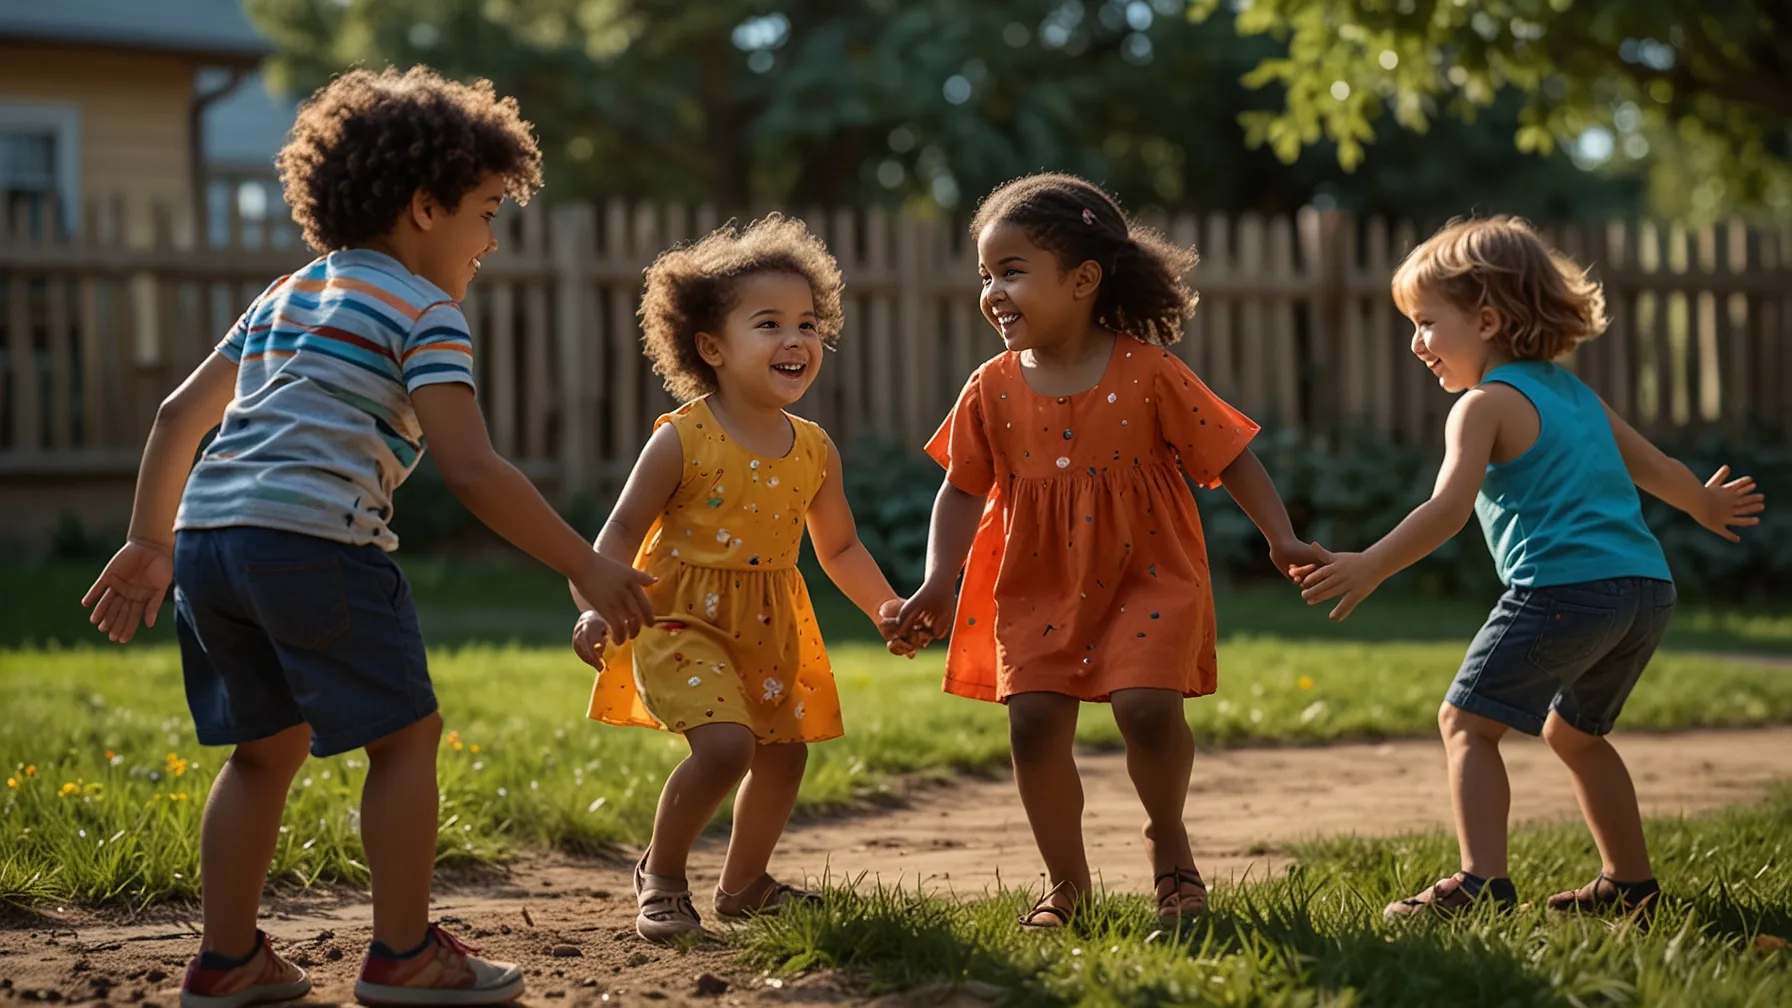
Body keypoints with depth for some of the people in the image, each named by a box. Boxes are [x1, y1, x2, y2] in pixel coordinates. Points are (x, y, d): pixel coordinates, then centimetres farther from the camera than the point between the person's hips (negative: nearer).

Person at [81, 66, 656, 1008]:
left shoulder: (286, 296, 26)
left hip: (208, 538, 8)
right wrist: (586, 567, -4)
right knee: (405, 733, 5)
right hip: (313, 541, -8)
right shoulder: (423, 311, 1)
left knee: (266, 744, 19)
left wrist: (151, 543, 32)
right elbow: (472, 470, -9)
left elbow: (180, 412, 27)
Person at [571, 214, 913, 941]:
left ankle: (743, 885, 39)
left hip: (771, 628, 7)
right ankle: (660, 874, 1)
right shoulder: (682, 440, -16)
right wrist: (593, 608, -27)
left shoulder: (814, 451, 0)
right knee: (725, 744, -23)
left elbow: (839, 546, 13)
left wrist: (885, 607, 0)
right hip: (682, 619, -6)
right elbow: (622, 533, -12)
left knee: (785, 752, 15)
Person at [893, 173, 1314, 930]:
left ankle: (1167, 838, 11)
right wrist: (937, 584, -3)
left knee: (1146, 705, -19)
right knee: (1033, 723, -6)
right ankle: (1066, 881, 13)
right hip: (1039, 588, 3)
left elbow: (1229, 457, -3)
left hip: (1147, 578, -3)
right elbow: (963, 491, 7)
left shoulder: (1148, 375, -9)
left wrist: (1280, 540, -8)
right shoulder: (993, 391, -1)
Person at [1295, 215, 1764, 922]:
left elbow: (1450, 510, -15)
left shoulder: (1486, 404, -1)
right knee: (1573, 730, 26)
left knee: (1467, 721, -4)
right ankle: (1631, 883, 30)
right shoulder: (1575, 393, 23)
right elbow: (1651, 465, 36)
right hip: (1649, 589, 9)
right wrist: (1707, 505, 54)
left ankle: (1482, 881, -18)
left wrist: (1370, 568, -20)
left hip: (1563, 589, -9)